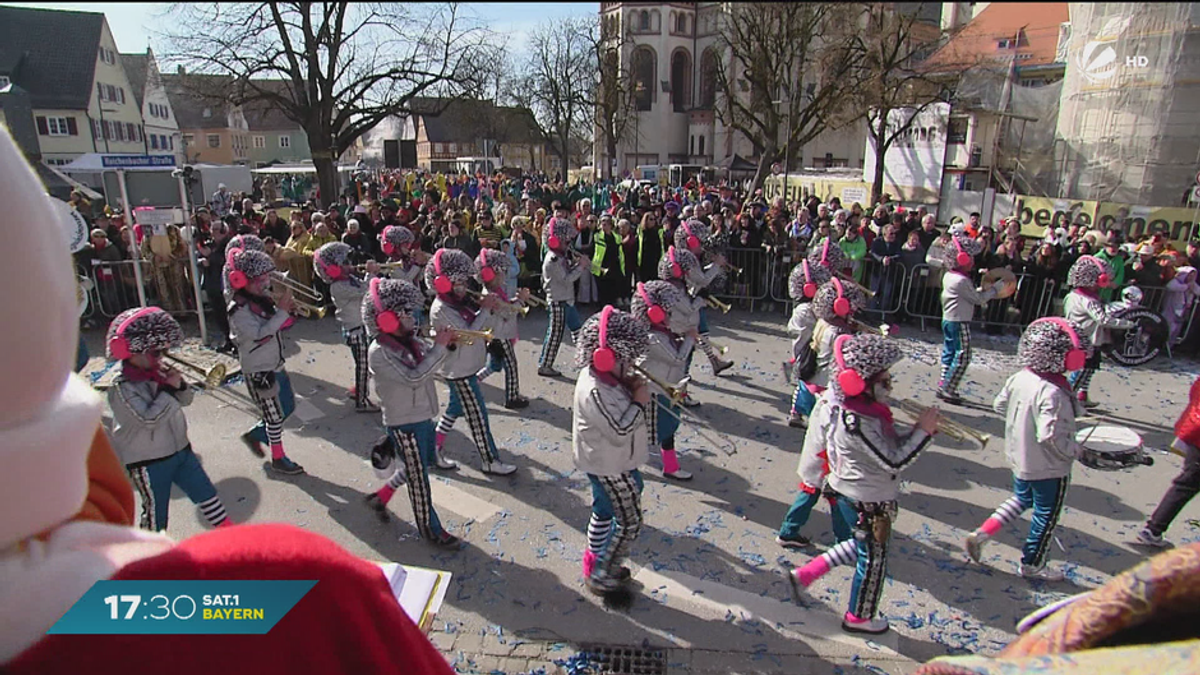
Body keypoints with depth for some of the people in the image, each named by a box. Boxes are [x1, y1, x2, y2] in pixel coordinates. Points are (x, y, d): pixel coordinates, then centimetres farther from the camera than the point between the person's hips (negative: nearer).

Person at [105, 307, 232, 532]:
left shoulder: (158, 372, -1)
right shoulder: (122, 388, -18)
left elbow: (185, 400, 9)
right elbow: (149, 419, -28)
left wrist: (180, 385, -12)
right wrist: (169, 390, -22)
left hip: (180, 450, 6)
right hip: (148, 462, -6)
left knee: (207, 495, 12)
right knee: (156, 513, 10)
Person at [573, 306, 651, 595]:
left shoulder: (602, 377, -3)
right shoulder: (596, 392, -33)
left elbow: (620, 407, 9)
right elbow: (621, 431, -33)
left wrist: (631, 389, -9)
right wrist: (640, 401, -23)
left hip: (605, 462, 10)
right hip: (610, 466, -10)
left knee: (603, 511, 26)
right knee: (629, 523, 5)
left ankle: (594, 561, 45)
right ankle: (600, 576, 19)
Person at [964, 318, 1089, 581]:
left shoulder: (1019, 378, -8)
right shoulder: (1052, 393, -31)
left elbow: (999, 404, 6)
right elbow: (1050, 436, -32)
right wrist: (1077, 451, -16)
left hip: (1019, 457, 7)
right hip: (1049, 468, -7)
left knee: (1021, 499, 29)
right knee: (1046, 515, 15)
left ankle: (981, 534, 21)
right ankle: (1033, 564, 32)